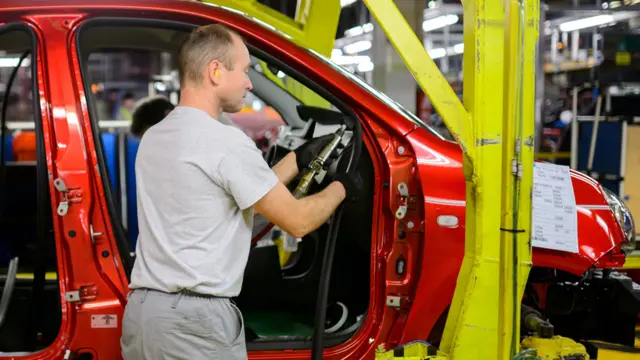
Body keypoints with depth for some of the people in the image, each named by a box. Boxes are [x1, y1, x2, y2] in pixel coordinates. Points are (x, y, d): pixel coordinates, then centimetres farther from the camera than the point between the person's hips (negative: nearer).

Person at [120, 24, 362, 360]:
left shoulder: (153, 137, 13)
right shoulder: (227, 142, -13)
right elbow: (296, 221, -7)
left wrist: (300, 158, 22)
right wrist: (341, 187, 10)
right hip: (195, 320, -8)